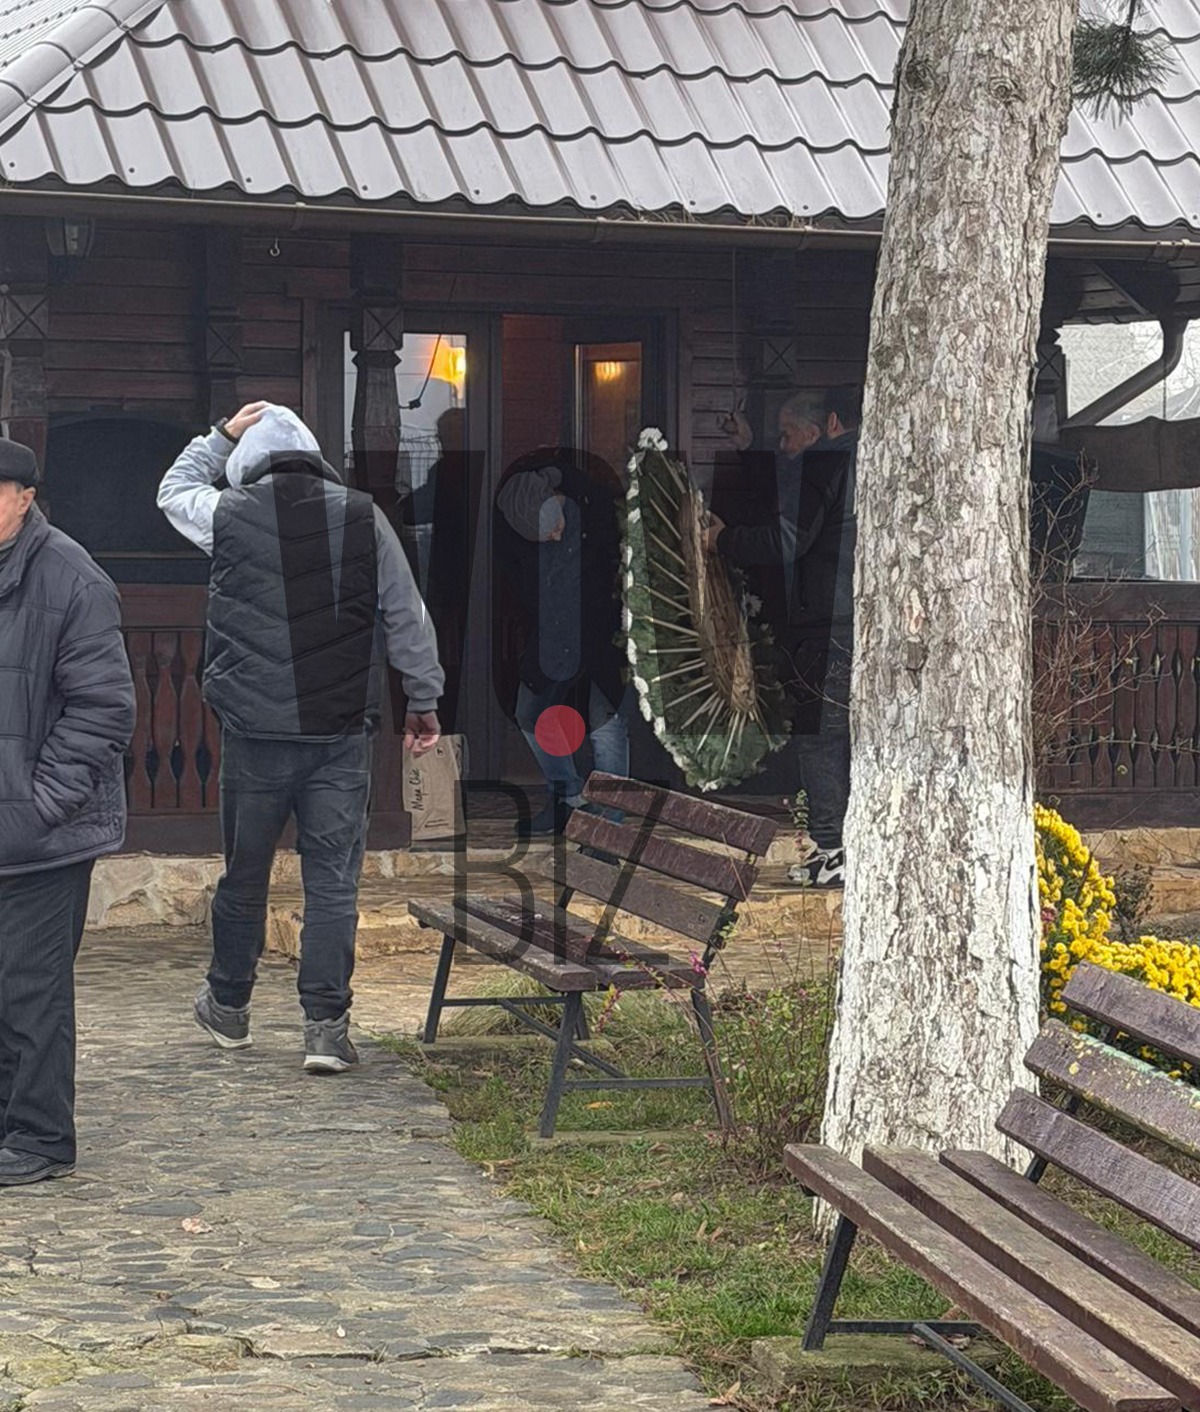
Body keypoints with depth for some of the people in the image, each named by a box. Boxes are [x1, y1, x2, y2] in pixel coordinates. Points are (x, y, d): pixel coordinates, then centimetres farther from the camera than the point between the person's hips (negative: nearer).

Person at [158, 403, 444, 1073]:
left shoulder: (231, 516, -2)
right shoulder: (363, 517, -1)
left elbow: (173, 490, 21)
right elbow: (407, 616, 3)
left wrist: (223, 436, 28)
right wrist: (424, 699, 13)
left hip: (255, 730, 0)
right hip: (342, 734, 0)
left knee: (245, 872, 14)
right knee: (334, 878, 1)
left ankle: (229, 1004, 30)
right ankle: (327, 1024, -3)